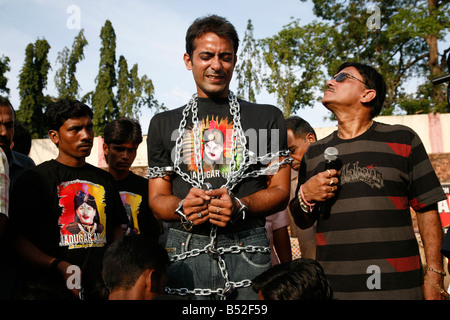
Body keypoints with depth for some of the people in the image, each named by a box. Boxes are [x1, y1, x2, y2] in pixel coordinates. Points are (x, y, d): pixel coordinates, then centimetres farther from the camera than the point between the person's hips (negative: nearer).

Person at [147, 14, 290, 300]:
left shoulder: (268, 117, 9)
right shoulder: (164, 124, 13)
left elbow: (280, 192, 5)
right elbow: (156, 199, 11)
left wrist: (239, 206, -13)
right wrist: (182, 208, -11)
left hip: (248, 248, 0)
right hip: (185, 251, 1)